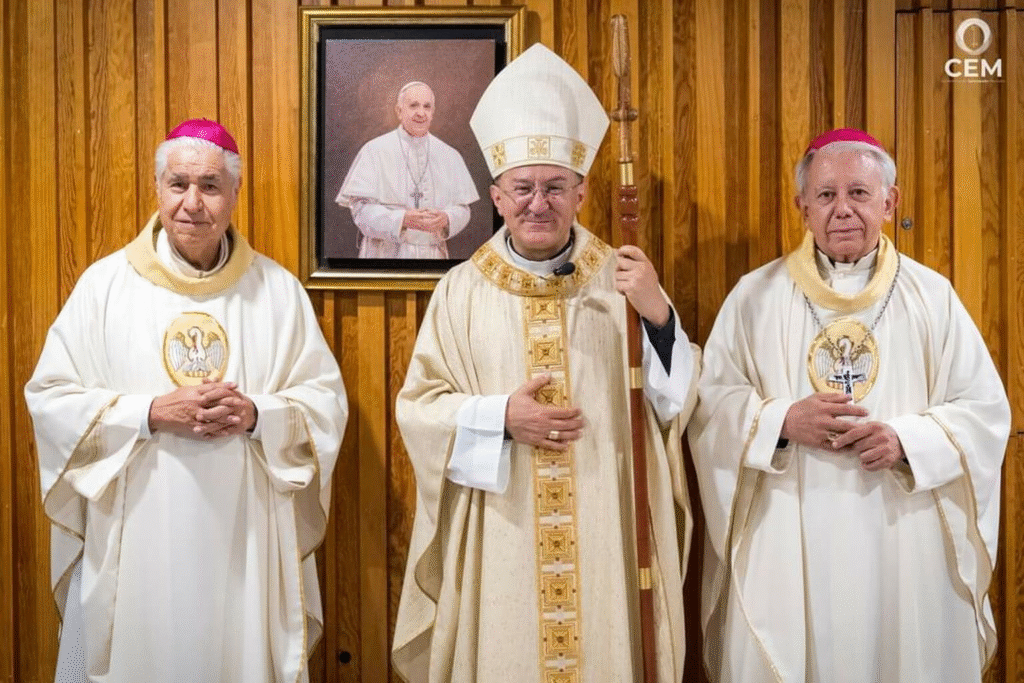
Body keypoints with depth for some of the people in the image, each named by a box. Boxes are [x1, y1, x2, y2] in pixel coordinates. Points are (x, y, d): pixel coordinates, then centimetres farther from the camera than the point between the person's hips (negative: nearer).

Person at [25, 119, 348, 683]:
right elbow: (50, 398, -2)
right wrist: (152, 413, -15)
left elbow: (326, 399, 3)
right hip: (132, 539, 0)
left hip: (246, 540, 1)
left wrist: (256, 414, -16)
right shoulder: (105, 283, 0)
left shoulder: (277, 289, 2)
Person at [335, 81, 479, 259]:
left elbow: (462, 209, 7)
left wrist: (446, 219, -15)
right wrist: (402, 219, -22)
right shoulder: (374, 151, 0)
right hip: (385, 252, -2)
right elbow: (361, 209, -7)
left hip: (434, 253, 3)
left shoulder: (449, 156, 10)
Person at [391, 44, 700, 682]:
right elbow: (417, 408, 0)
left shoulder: (622, 280, 1)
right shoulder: (463, 289, 0)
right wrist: (501, 415, -16)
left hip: (599, 538, 0)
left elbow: (677, 402, -3)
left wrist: (657, 312, -19)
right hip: (498, 540, 0)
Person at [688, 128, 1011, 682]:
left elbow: (985, 409, 3)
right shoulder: (757, 294, 3)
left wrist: (907, 440, -14)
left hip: (905, 541, 1)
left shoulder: (931, 296, 4)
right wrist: (782, 421, -17)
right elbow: (710, 403, 0)